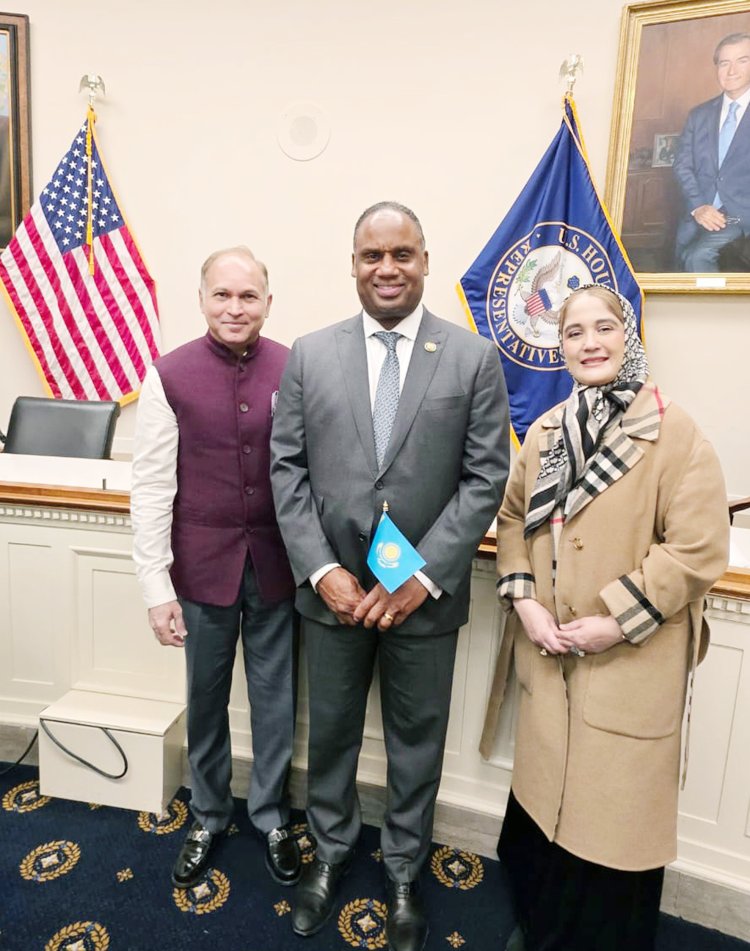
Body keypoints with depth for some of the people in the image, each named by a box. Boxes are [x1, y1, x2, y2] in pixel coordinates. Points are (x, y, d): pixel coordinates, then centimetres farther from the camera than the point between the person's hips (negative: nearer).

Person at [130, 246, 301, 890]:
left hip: (277, 563, 1)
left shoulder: (294, 370, -4)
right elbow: (152, 486, -6)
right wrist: (158, 586, -8)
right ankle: (208, 817, 43)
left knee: (276, 698, 15)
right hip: (204, 564, 0)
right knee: (207, 699, 17)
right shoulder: (170, 375, -6)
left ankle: (271, 814, 41)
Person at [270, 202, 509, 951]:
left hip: (426, 593, -1)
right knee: (330, 730, 20)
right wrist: (322, 570, -11)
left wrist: (423, 577, -14)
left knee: (417, 740, 17)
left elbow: (485, 478, -7)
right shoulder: (309, 354, 0)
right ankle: (330, 851, 47)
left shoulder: (474, 358, -4)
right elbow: (287, 469, -1)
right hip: (332, 589, 2)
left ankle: (403, 869, 44)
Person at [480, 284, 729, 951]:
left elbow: (699, 549, -14)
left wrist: (617, 621, -16)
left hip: (630, 664, -4)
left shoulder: (675, 434, -12)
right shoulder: (546, 432, 5)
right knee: (543, 794, 19)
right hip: (549, 655, 5)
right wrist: (522, 600, -3)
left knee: (616, 812, 9)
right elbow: (514, 519, 11)